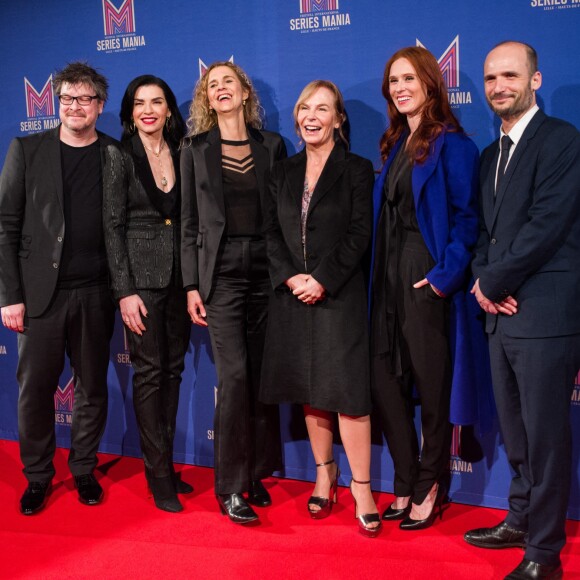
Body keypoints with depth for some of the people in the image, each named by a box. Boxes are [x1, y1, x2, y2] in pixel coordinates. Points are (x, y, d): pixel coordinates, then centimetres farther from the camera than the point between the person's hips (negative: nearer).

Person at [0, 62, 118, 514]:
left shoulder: (116, 156, 5)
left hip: (95, 293, 1)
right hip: (40, 291, 0)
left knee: (93, 388, 10)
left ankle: (84, 470, 28)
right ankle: (37, 477, 23)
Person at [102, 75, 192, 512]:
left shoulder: (183, 155, 9)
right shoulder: (122, 160, -2)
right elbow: (113, 228, -6)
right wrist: (125, 291, -13)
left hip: (181, 276, 4)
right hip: (142, 275, -4)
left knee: (173, 369, 9)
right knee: (150, 371, -1)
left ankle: (167, 465, 21)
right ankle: (160, 477, 9)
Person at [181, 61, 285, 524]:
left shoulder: (272, 145, 9)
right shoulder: (196, 150, 6)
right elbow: (189, 223, 4)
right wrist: (191, 285, -2)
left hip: (266, 269, 2)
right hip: (221, 271, -2)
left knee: (262, 374, 6)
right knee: (235, 375, -8)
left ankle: (256, 473, 21)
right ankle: (231, 488, 3)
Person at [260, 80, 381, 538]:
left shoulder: (357, 170, -1)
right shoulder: (284, 173, 12)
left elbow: (360, 234, -8)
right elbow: (271, 232, 7)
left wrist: (322, 279, -16)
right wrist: (290, 277, -8)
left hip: (338, 295, -4)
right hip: (292, 294, 5)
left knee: (346, 391, -6)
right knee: (310, 391, 11)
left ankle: (361, 488, 4)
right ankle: (325, 475, 26)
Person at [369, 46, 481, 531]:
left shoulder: (451, 144, -8)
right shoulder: (395, 145, 14)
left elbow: (467, 217, -13)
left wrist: (445, 275, -19)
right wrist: (380, 273, 7)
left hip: (427, 280, -7)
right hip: (389, 278, 8)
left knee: (432, 385, 5)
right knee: (386, 382, 9)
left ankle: (429, 490, 22)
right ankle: (406, 485, 25)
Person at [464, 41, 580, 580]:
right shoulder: (491, 154, 17)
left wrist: (492, 281, -9)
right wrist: (484, 280, 0)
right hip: (501, 310, 8)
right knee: (514, 430, 17)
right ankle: (520, 520, 34)